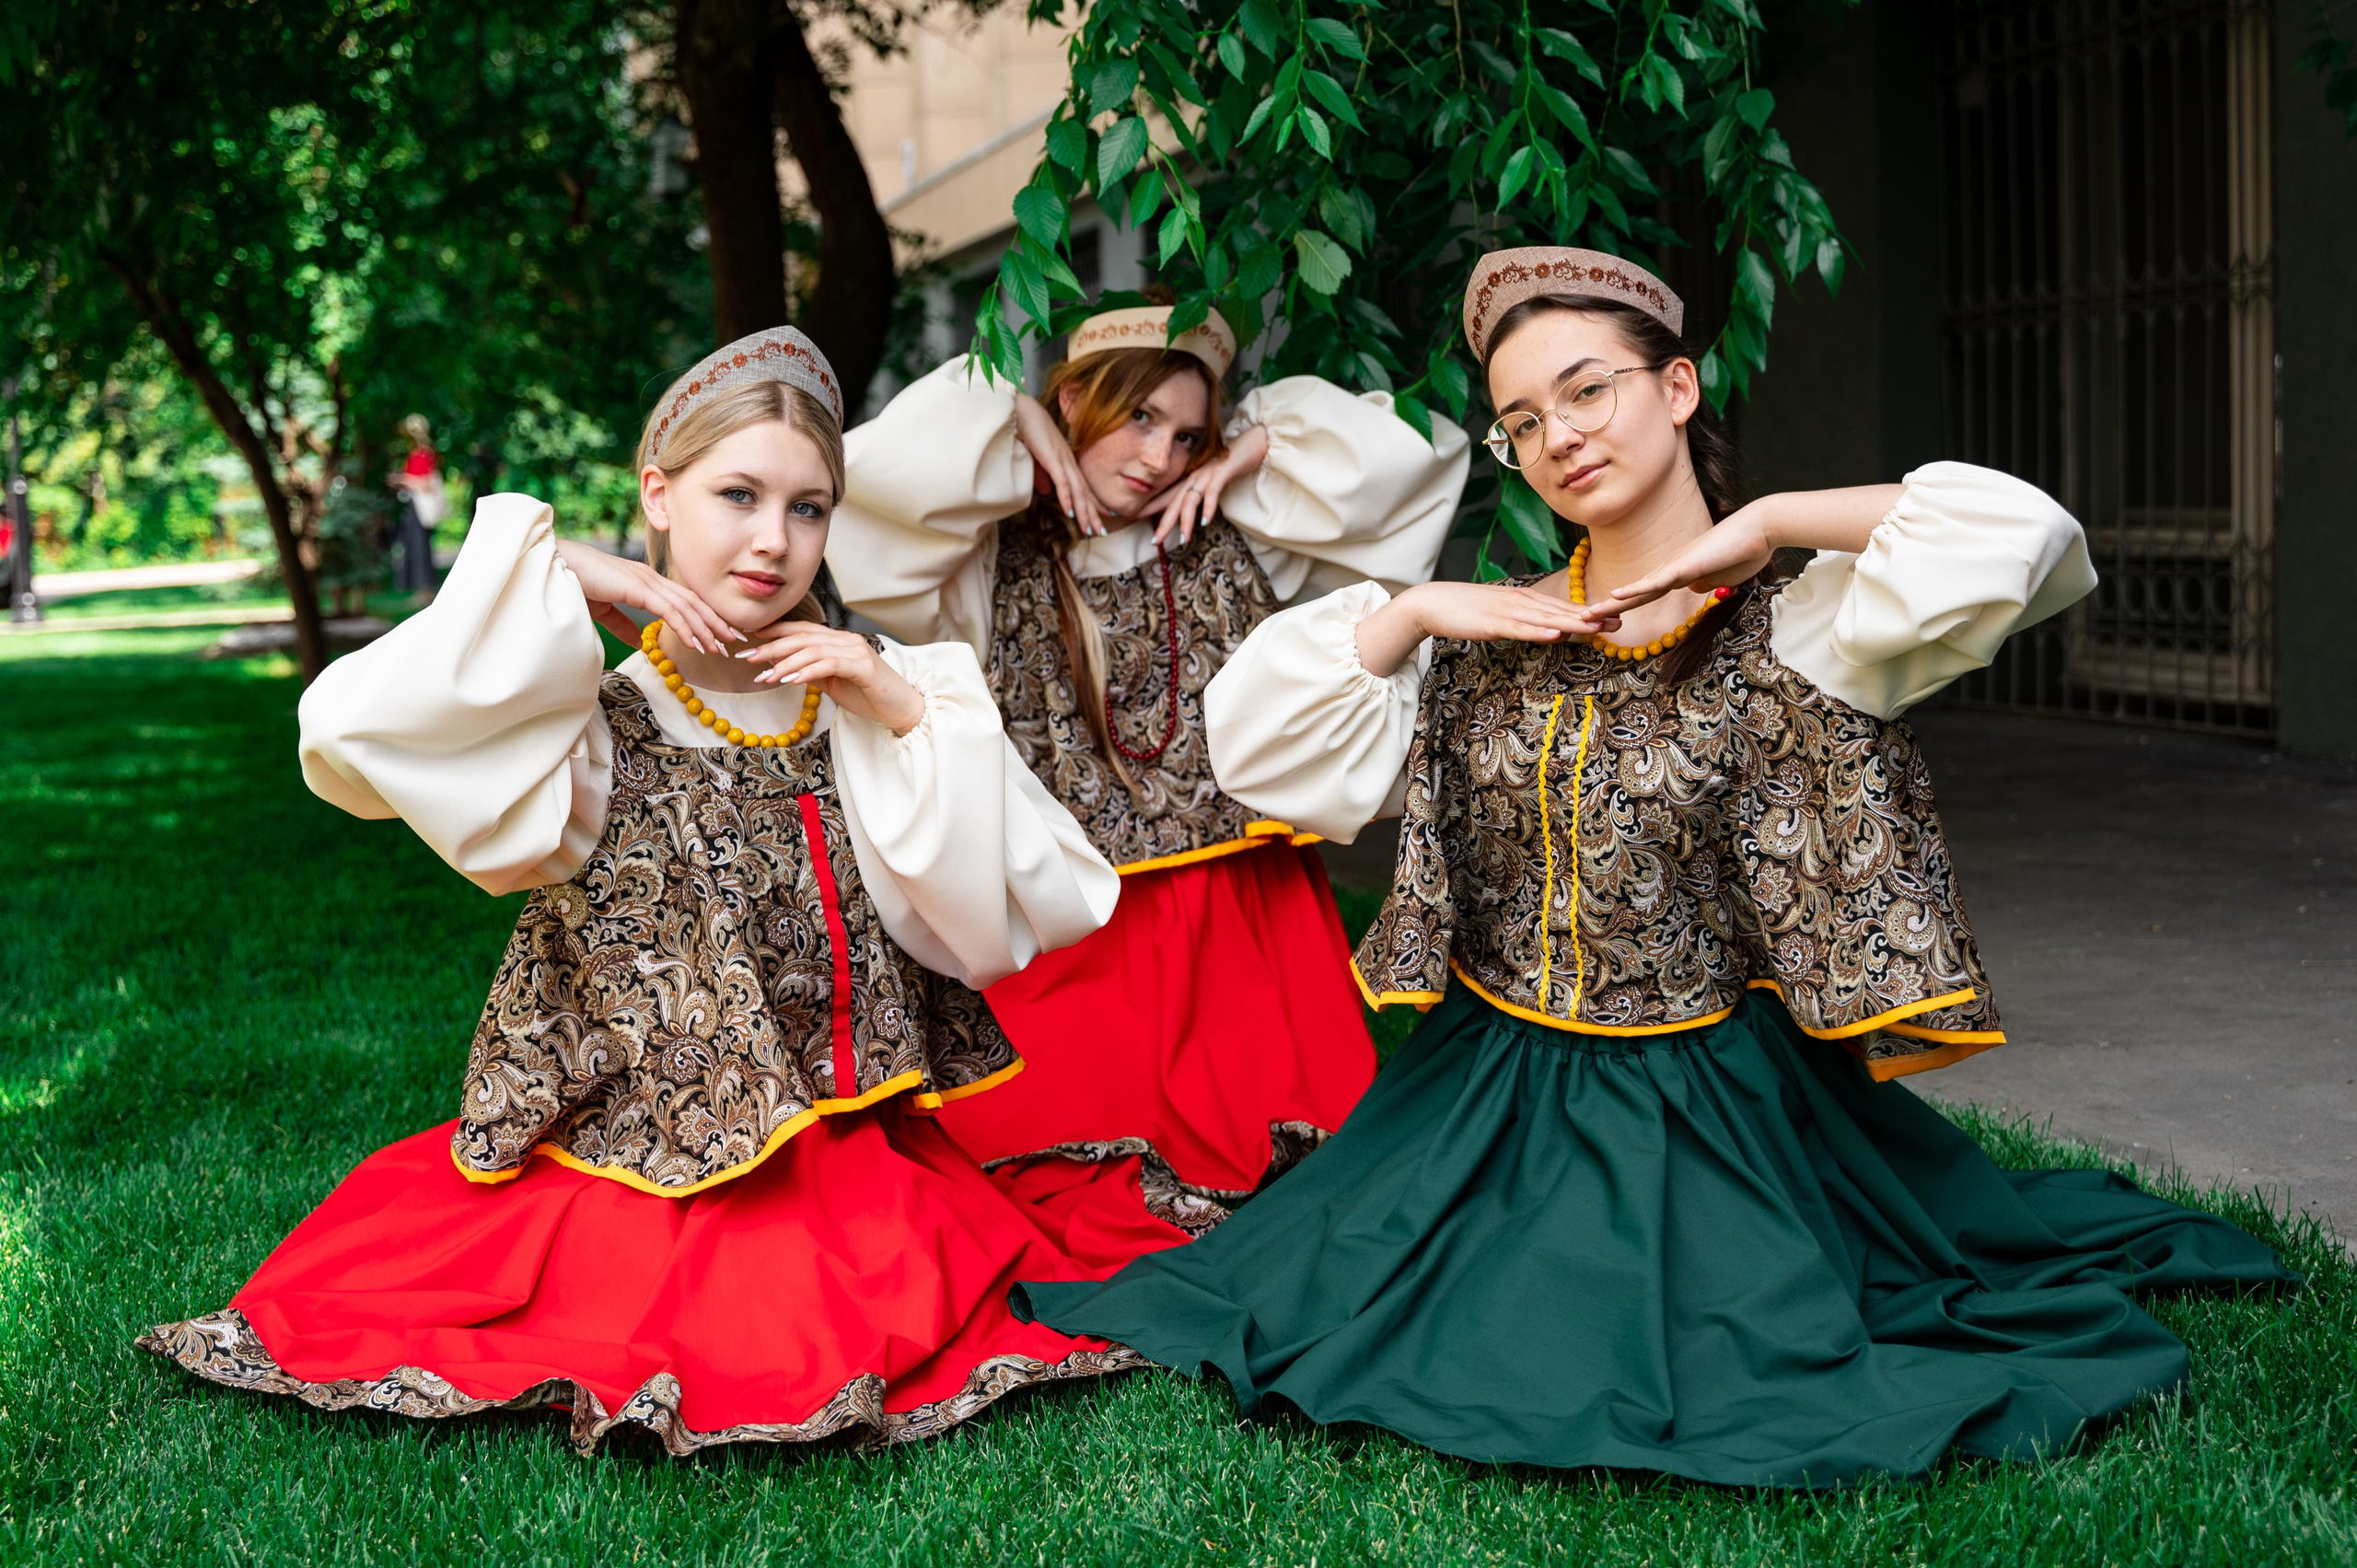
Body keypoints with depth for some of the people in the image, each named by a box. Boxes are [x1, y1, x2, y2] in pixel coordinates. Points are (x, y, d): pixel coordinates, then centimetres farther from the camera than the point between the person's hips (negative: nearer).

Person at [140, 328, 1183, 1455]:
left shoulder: (870, 700, 4)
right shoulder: (598, 730, -6)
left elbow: (1045, 908, -2)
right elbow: (346, 728, -24)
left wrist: (908, 714, -11)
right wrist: (560, 582, -15)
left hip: (849, 1151, 3)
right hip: (632, 1167, -2)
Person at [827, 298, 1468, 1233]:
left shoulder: (1232, 544, 10)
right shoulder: (993, 568, 3)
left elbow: (1413, 456, 9)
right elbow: (873, 473, -15)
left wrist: (1249, 455, 3)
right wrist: (1011, 425, -2)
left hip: (1248, 932, 2)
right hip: (1071, 940, -2)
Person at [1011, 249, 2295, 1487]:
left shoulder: (1792, 631, -9)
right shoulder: (1488, 639, 5)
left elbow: (2016, 540, -24)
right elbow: (1258, 736, 3)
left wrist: (1767, 524, -17)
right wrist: (1416, 614, -7)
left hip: (1709, 1101, -4)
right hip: (1493, 1096, 4)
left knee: (1728, 1377, -13)